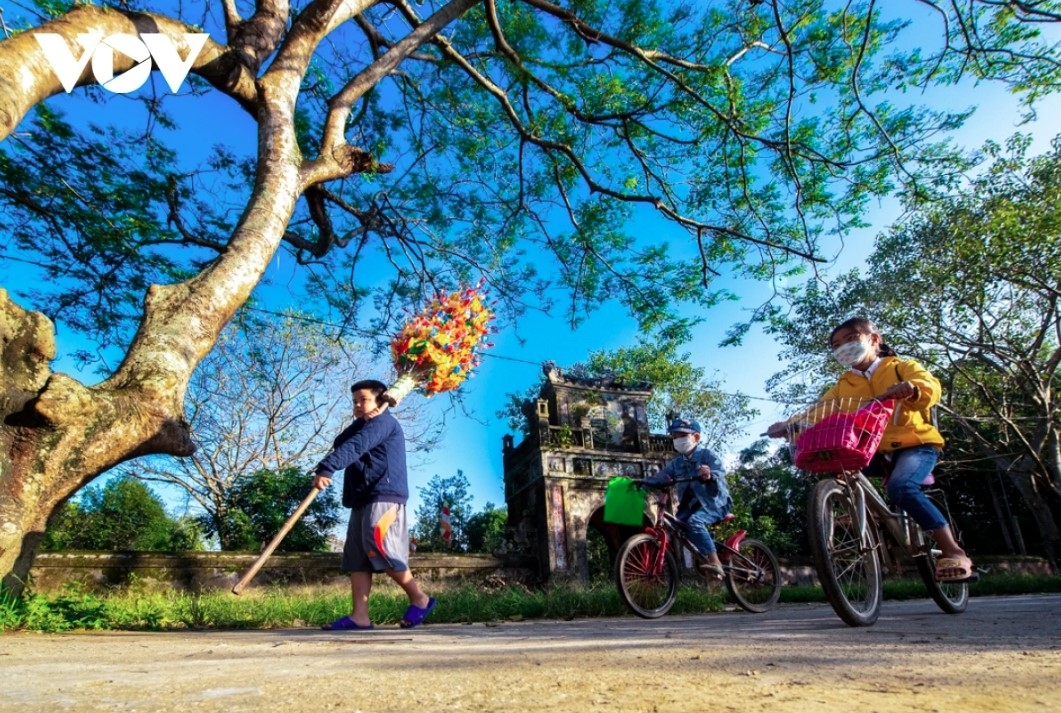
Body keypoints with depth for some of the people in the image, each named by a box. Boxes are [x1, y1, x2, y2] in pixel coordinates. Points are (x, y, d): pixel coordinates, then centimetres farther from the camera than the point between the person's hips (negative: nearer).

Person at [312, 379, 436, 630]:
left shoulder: (384, 421, -3)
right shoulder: (365, 427, 29)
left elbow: (353, 447, -19)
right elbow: (339, 443, 12)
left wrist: (325, 469, -30)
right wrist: (358, 421, -2)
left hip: (384, 495, -10)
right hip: (364, 498, 10)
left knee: (376, 545, -17)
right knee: (356, 555, 3)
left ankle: (419, 598, -6)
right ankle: (359, 615, 2)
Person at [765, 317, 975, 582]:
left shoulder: (903, 367, 3)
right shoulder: (843, 386, 12)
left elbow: (931, 387, -16)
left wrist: (911, 388, -41)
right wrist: (789, 424, -20)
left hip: (915, 443, -5)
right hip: (875, 450, 5)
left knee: (901, 487, -32)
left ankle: (953, 551, -18)